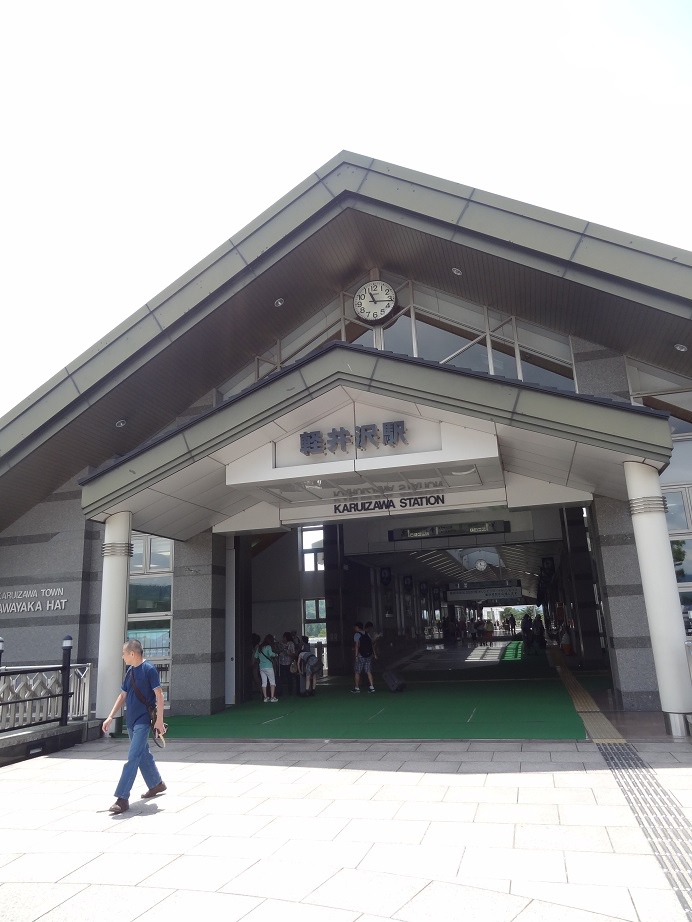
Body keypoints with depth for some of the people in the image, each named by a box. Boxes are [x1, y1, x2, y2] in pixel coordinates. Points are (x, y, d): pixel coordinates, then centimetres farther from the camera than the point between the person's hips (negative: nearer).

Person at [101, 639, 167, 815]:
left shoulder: (149, 669, -14)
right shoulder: (130, 671, 9)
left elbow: (159, 695, -14)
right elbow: (122, 696, 16)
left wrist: (159, 720, -16)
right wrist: (110, 718, 11)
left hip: (143, 720, -8)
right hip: (131, 720, 8)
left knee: (133, 757, -11)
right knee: (143, 754, 19)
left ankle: (122, 798, -8)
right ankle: (157, 784, 35)